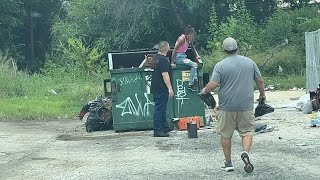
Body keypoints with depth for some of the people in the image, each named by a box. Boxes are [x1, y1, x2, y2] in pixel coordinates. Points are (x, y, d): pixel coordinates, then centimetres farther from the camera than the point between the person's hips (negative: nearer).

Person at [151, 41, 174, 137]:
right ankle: (157, 130, -5)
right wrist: (170, 88, -22)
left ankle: (165, 128, 27)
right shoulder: (164, 60, -18)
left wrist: (169, 66, 45)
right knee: (160, 109, -6)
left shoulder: (155, 58, 12)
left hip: (155, 87, 10)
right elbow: (165, 75, -23)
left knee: (162, 108, 17)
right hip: (162, 88, -10)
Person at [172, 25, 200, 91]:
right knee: (194, 65, -22)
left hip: (183, 56, 9)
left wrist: (197, 55, 4)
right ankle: (190, 84, -22)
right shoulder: (182, 39, -18)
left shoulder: (190, 39, 6)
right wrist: (172, 62, -19)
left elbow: (193, 48, 20)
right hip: (178, 57, -9)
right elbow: (174, 50, -19)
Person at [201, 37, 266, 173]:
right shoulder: (250, 62, 5)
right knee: (247, 131, 11)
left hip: (227, 107, -2)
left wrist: (204, 91, 7)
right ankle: (245, 152, -15)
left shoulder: (220, 66, -6)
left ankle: (228, 163, 15)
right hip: (246, 106, 2)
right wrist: (262, 95, 27)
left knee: (225, 135, 10)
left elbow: (213, 84, -13)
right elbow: (260, 81, 11)